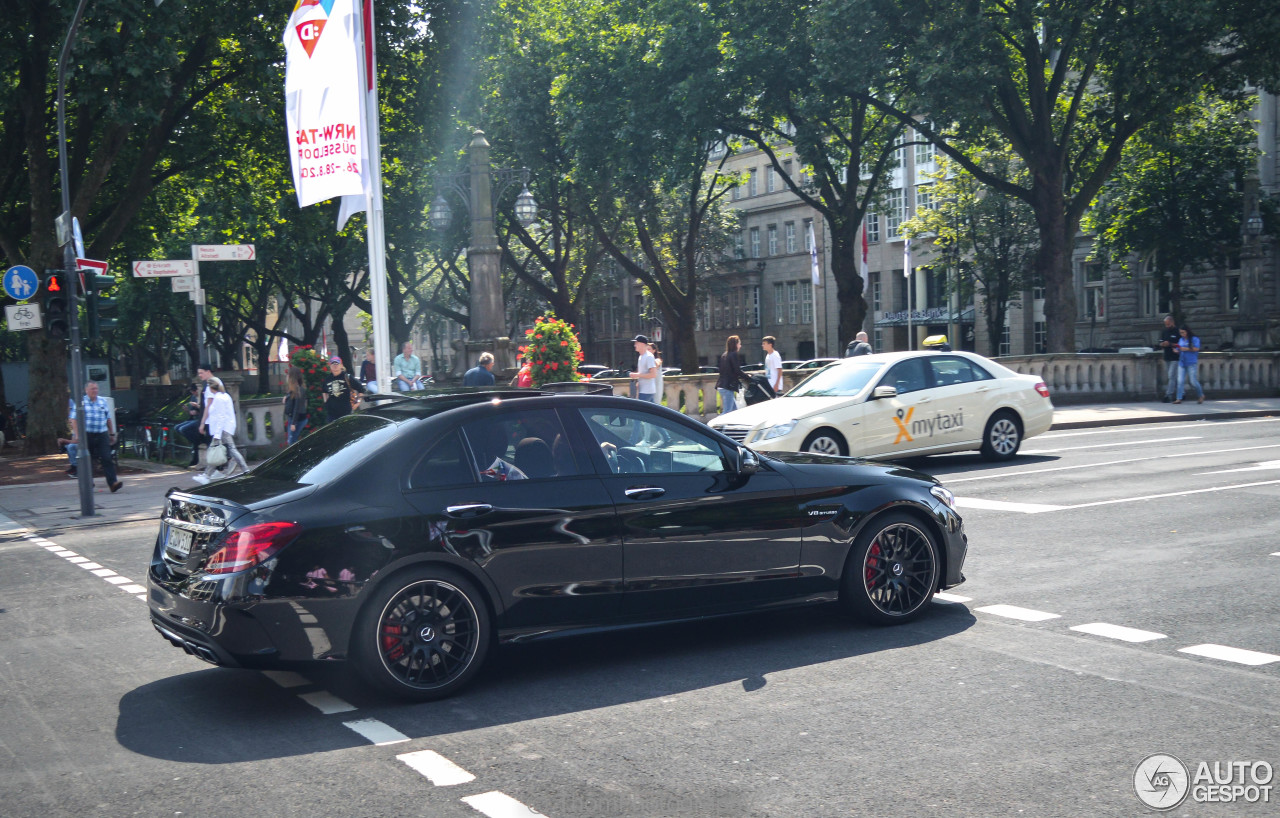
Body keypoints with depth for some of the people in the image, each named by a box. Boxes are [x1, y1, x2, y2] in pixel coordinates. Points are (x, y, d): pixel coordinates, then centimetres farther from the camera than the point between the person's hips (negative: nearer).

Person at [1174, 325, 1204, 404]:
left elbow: (1196, 349, -14)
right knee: (1180, 381, -5)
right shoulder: (1181, 340, 15)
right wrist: (1177, 351, -2)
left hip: (1191, 363, -5)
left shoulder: (1194, 339, -2)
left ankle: (1201, 395, 19)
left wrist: (1186, 349, -14)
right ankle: (1179, 399, -5)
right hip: (1182, 362, 5)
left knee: (1193, 381, -3)